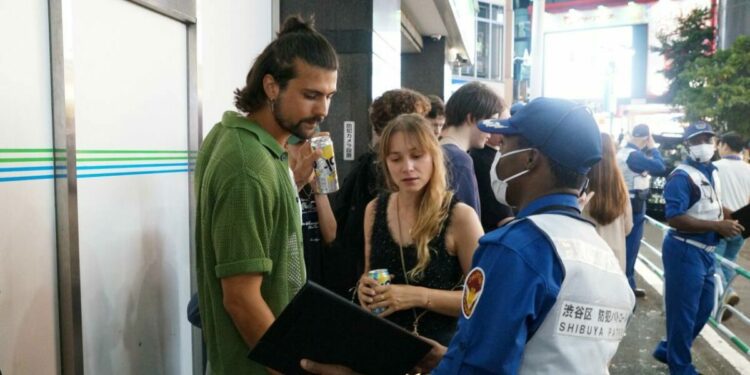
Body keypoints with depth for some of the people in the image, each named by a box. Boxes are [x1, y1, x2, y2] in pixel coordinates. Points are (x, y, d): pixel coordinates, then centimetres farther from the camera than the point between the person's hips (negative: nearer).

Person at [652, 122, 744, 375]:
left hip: (706, 251, 9)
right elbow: (674, 218, -26)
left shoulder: (712, 173, 11)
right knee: (683, 312, 5)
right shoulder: (682, 176, -17)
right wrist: (718, 226, -24)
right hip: (685, 251, -9)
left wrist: (728, 220, 6)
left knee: (703, 309, 21)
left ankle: (668, 350, 37)